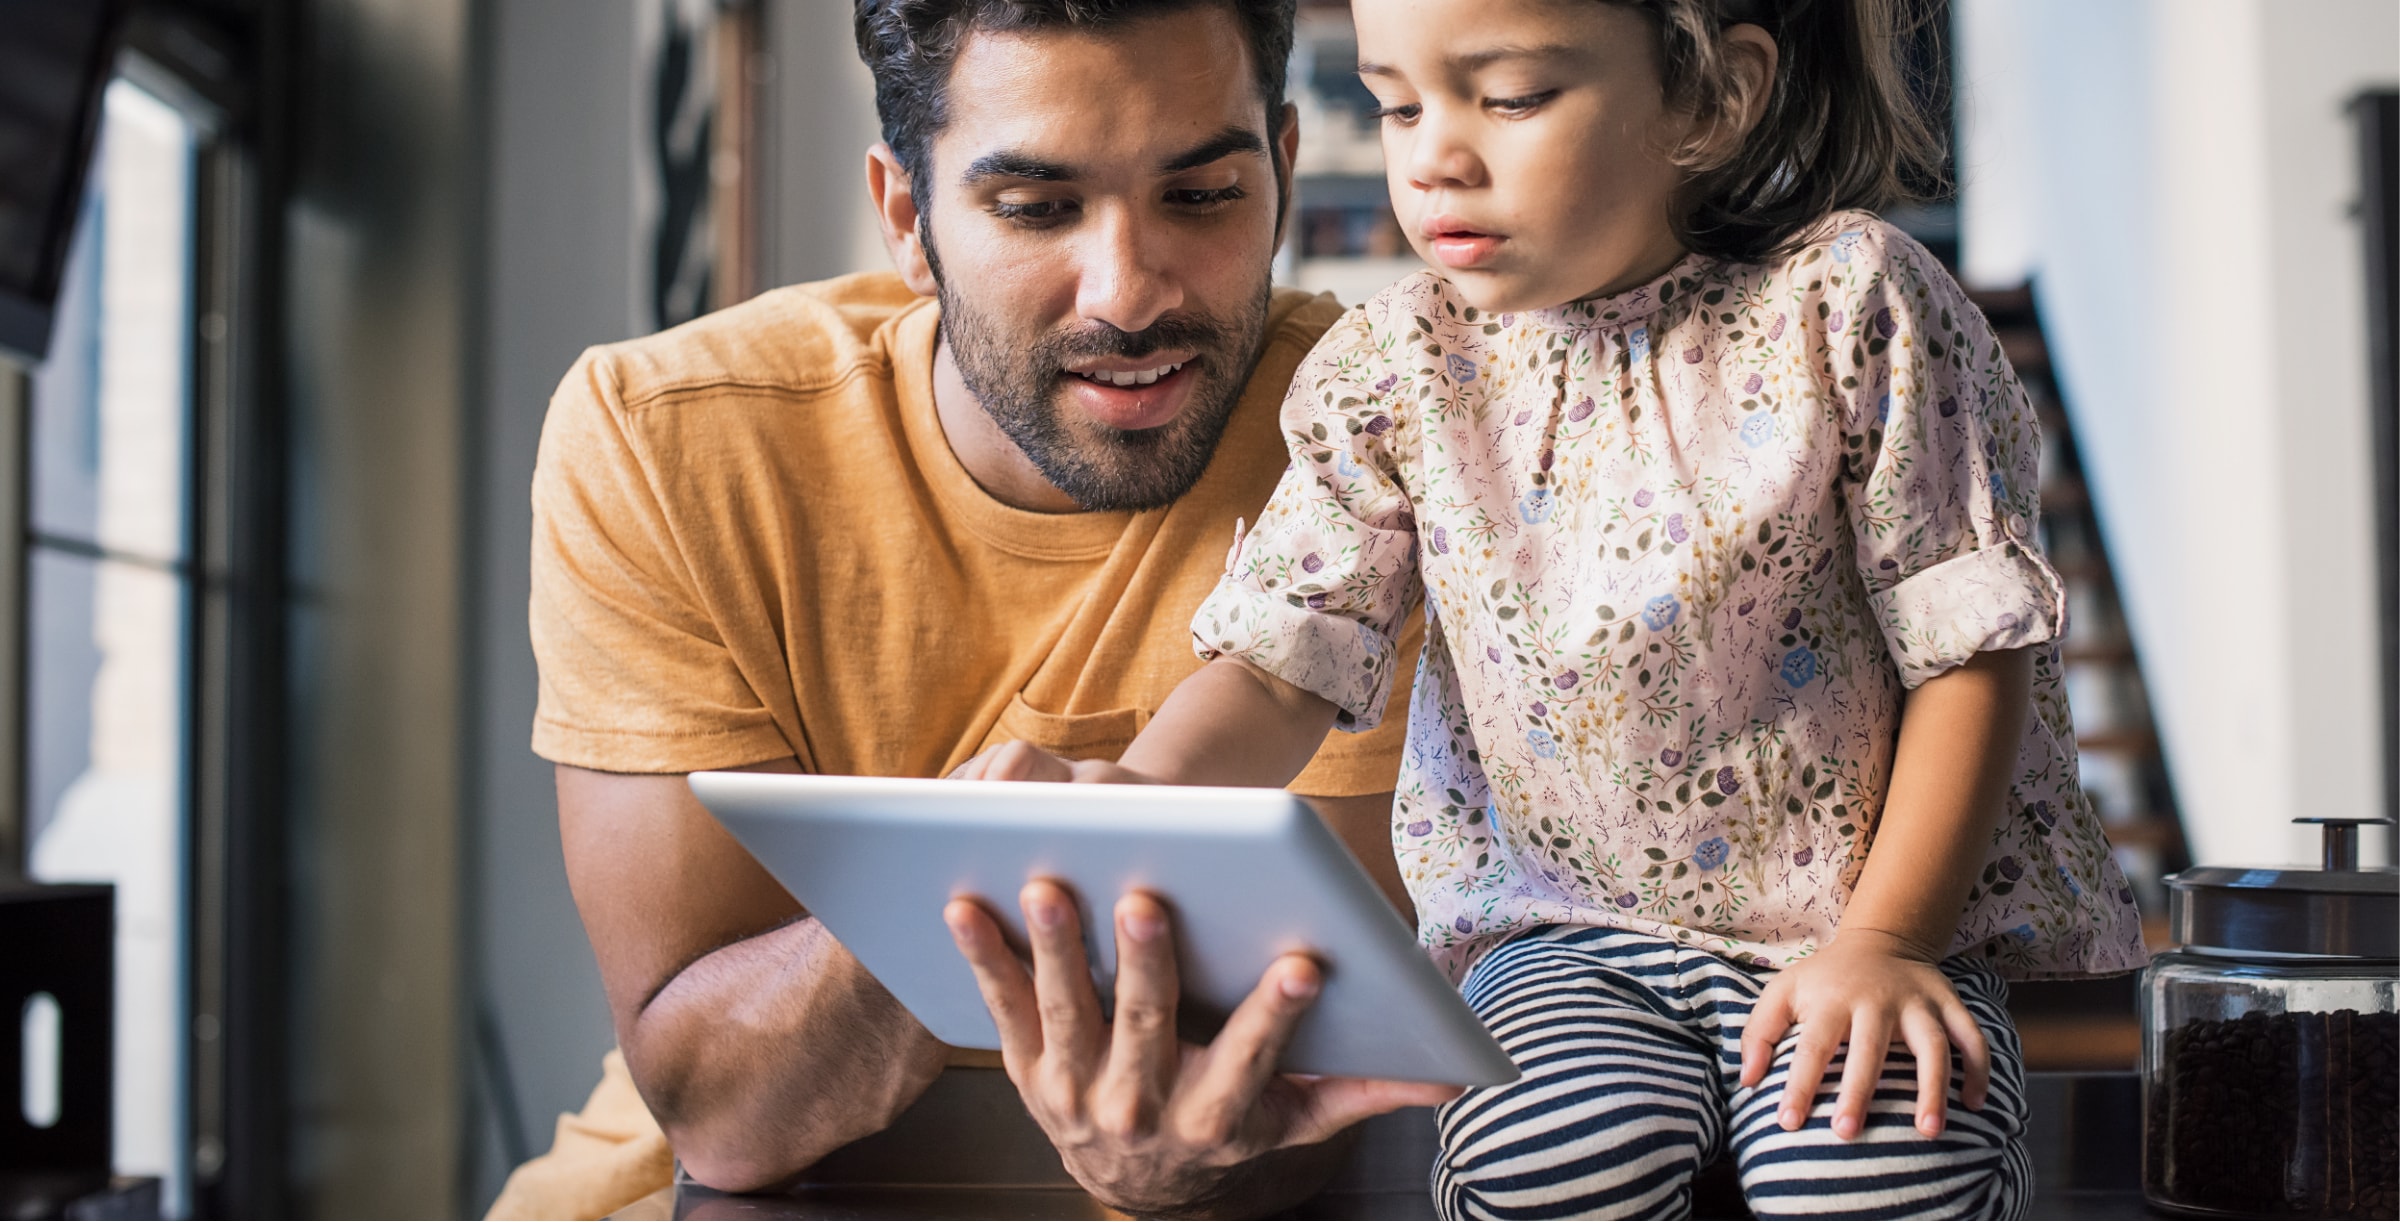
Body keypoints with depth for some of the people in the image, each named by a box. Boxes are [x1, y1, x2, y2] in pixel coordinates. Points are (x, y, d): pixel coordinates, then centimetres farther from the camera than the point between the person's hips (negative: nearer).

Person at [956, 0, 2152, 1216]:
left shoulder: (1844, 303, -10)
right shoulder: (1392, 370, -2)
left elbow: (1970, 647, -7)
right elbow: (1279, 658, -5)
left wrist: (1884, 939, -13)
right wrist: (1137, 793, -26)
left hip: (1845, 918, -1)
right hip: (1569, 931, 2)